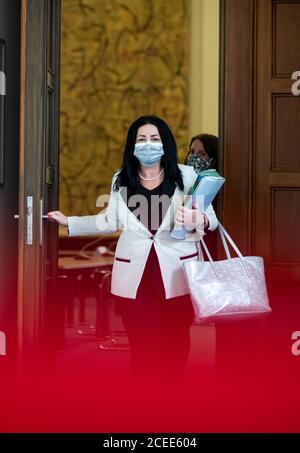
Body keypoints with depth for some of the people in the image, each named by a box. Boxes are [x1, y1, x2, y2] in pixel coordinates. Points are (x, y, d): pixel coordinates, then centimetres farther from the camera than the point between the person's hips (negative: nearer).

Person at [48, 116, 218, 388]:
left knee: (176, 343, 6)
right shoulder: (121, 180, 11)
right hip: (135, 276, 1)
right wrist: (69, 222, 24)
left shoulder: (186, 176, 1)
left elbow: (211, 218, 0)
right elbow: (109, 221, 22)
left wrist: (198, 219, -23)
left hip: (177, 273, -1)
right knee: (143, 347, -1)